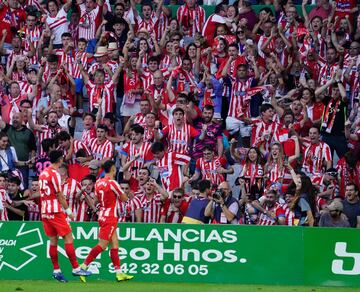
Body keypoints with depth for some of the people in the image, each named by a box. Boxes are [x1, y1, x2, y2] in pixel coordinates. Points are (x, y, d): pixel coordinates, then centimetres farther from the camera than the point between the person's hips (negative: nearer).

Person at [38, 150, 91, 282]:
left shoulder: (43, 173, 11)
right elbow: (59, 195, -13)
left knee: (53, 240, 9)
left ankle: (56, 270, 6)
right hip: (56, 211, -8)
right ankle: (75, 268, -5)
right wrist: (68, 211, -6)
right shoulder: (55, 174, -13)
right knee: (68, 238, -4)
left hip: (45, 212, 8)